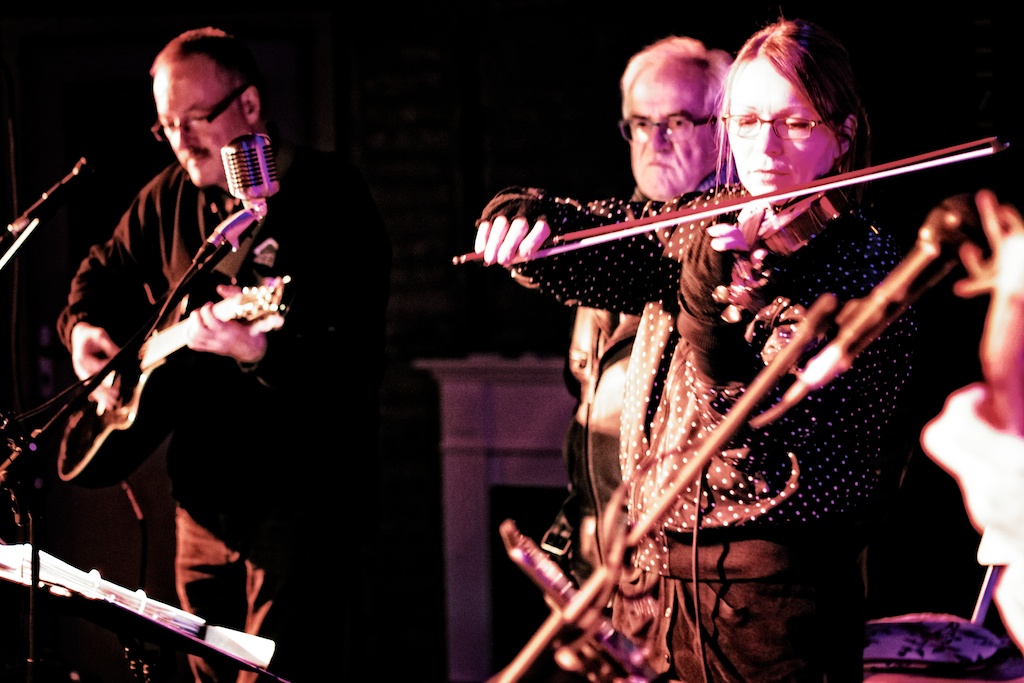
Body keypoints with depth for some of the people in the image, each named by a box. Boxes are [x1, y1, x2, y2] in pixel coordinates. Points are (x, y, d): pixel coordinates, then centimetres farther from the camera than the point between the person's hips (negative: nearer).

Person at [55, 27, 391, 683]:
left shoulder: (331, 196, -12)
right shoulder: (172, 198, 10)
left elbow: (356, 360, -23)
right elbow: (106, 270, 29)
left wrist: (259, 351, -39)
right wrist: (86, 328, 9)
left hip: (303, 500, -7)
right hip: (204, 498, 7)